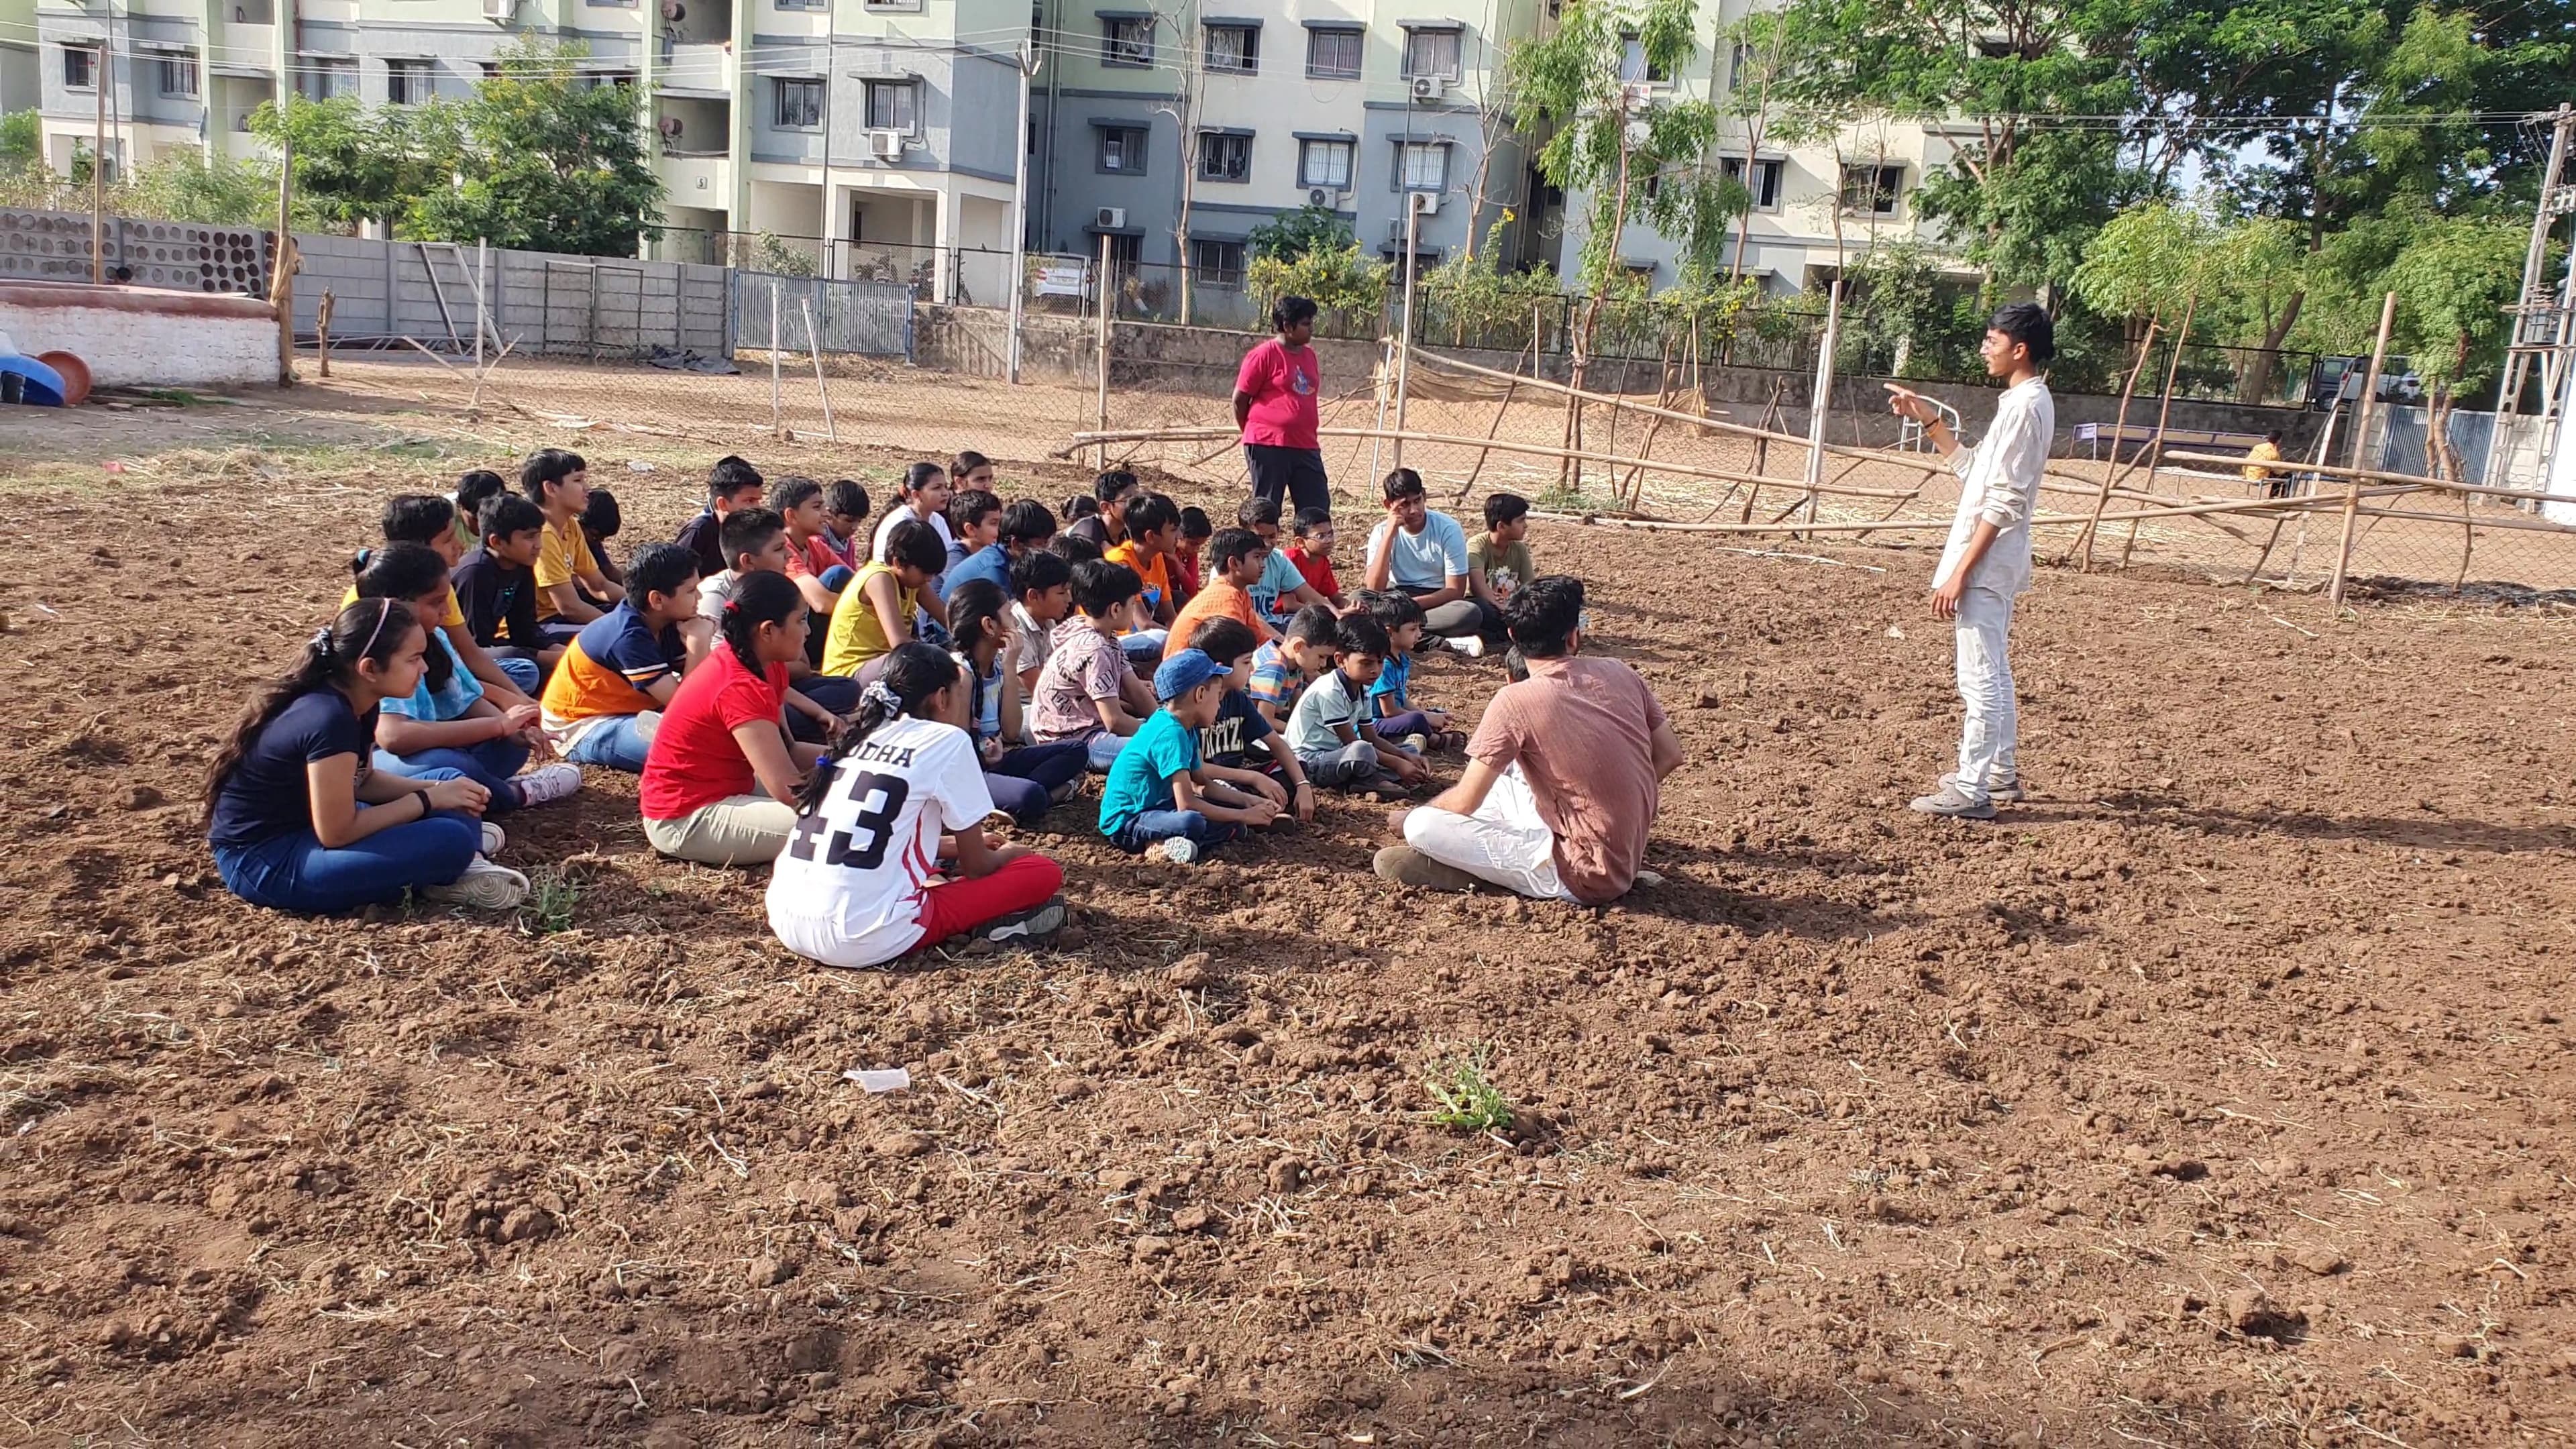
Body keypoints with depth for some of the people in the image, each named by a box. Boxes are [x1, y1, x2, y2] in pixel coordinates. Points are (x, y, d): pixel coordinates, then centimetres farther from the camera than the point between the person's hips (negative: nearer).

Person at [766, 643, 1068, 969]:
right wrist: (1008, 853, 29)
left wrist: (952, 844, 48)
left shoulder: (858, 735, 19)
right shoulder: (946, 740, 0)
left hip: (787, 924, 7)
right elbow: (976, 866, 7)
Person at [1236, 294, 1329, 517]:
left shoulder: (1309, 355, 13)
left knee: (1318, 508, 4)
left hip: (1306, 446, 7)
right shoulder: (1264, 355, -8)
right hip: (1268, 445, -7)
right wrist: (1255, 433, 7)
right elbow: (1240, 400, -4)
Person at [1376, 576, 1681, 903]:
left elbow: (1463, 803, -13)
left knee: (1422, 827, -13)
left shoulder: (1515, 701, -18)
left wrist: (1413, 817, 6)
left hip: (1582, 880, -7)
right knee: (1506, 767, 23)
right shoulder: (1619, 674, -2)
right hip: (1627, 860, 7)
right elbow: (1669, 755, 7)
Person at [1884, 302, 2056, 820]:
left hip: (1987, 561, -11)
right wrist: (1929, 419, 16)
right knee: (1992, 673, 20)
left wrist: (1960, 571, -23)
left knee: (1980, 678, -7)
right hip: (1995, 561, 11)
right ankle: (2001, 771, 32)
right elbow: (1974, 468, 22)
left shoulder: (2025, 407, -17)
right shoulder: (2024, 402, 14)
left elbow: (2004, 502, -22)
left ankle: (1970, 791, -3)